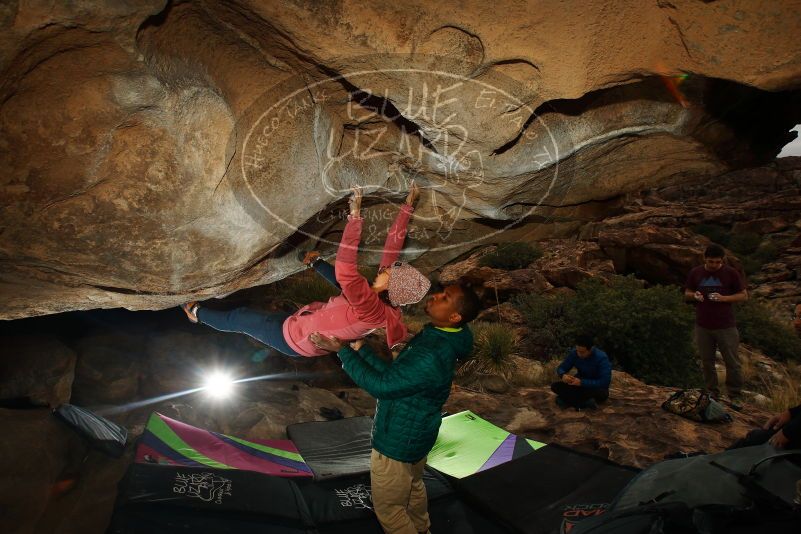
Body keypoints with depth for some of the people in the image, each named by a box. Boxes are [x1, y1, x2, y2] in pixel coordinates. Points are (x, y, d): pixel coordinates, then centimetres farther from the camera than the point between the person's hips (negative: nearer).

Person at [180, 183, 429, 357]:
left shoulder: (371, 309, -41)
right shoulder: (386, 302, -19)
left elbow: (345, 271, -54)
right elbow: (393, 246, -14)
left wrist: (355, 214, -54)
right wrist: (408, 206, -16)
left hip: (293, 337, -7)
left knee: (240, 318, 14)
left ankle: (198, 313, 39)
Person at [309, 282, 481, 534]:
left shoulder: (431, 358, -37)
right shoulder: (436, 338, -5)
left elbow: (380, 385, -28)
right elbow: (394, 374, 0)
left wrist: (342, 351, -23)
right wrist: (359, 348, -5)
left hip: (397, 442, -10)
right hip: (414, 434, 10)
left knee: (388, 508, 13)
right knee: (413, 487, 33)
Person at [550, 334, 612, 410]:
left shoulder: (601, 357, -25)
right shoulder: (574, 353, -12)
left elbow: (605, 382, -31)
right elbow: (561, 368, -3)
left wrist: (582, 382, -36)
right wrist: (563, 375, -28)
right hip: (580, 383, 5)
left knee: (602, 393, -41)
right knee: (555, 386, -18)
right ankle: (586, 403, -24)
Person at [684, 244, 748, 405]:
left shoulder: (731, 273, -5)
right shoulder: (695, 273, 2)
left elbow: (744, 295, 0)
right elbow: (687, 293, 12)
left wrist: (724, 298, -17)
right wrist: (694, 295, -11)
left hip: (726, 326, -2)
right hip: (703, 326, 2)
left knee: (732, 362, 3)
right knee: (707, 361, 11)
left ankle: (734, 395, 17)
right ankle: (712, 393, 25)